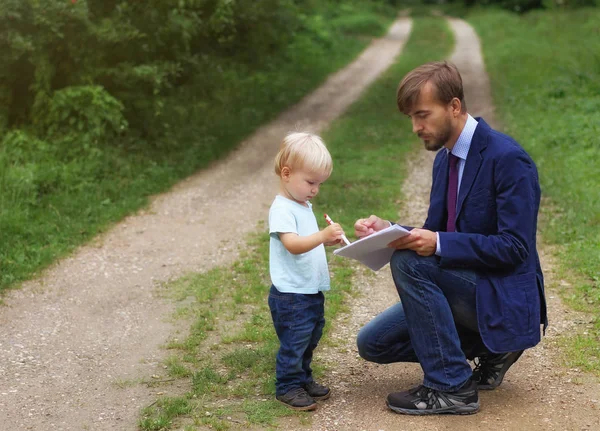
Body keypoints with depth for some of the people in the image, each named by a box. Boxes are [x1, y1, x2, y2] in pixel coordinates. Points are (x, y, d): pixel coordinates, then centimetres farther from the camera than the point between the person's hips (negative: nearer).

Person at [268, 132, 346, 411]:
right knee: (294, 341, -2)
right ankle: (287, 386, 12)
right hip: (291, 294, -10)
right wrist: (322, 236, -42)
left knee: (310, 338, 19)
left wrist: (329, 240, 7)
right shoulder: (282, 209, -17)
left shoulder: (304, 206, 14)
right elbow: (293, 244, -30)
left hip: (312, 291, 10)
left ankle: (303, 379, 33)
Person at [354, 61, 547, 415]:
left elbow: (514, 248, -24)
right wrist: (388, 230, -10)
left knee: (409, 262, -29)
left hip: (504, 299, -9)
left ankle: (451, 387, -17)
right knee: (372, 343, 4)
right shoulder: (445, 158, 8)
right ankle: (488, 349, 11)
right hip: (462, 284, 9)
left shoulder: (508, 158, -20)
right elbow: (434, 233, 10)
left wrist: (439, 243, -32)